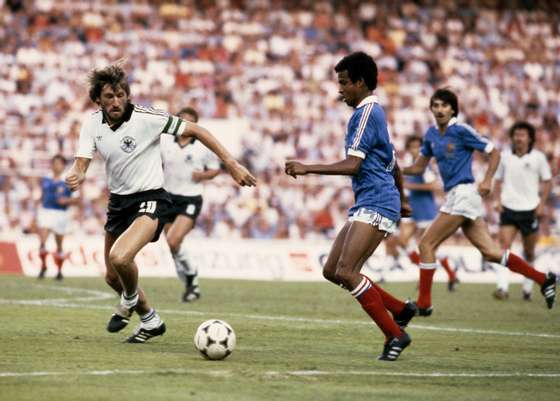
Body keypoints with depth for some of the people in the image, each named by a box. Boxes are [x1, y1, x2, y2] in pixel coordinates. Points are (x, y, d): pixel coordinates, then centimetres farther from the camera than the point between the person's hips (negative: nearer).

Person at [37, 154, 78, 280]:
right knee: (42, 241, -13)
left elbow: (77, 199, -2)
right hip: (45, 212, 2)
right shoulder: (45, 180, 10)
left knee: (59, 246, 8)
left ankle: (59, 271, 21)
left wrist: (67, 200, -17)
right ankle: (43, 266, 4)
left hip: (60, 214, -2)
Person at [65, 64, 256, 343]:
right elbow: (82, 163, -9)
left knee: (119, 258, -29)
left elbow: (194, 130, -13)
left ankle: (130, 299, 5)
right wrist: (75, 176, -35)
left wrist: (231, 164, -17)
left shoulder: (146, 117, -19)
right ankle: (150, 320, 39)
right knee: (112, 277, 14)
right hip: (118, 201, 6)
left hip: (149, 199, -6)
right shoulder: (92, 123, -5)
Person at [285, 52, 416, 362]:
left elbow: (352, 164, -19)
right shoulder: (373, 112, 21)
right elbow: (393, 164, 30)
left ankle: (394, 334, -12)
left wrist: (308, 168, -20)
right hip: (366, 206, 10)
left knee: (346, 272, -18)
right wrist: (401, 200, 41)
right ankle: (400, 310, 13)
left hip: (375, 205, -10)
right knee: (331, 271, 6)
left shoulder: (366, 112, -10)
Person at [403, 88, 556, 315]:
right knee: (490, 252, 5)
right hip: (453, 197, 8)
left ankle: (423, 304, -2)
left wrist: (487, 181, -13)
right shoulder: (431, 134, 14)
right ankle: (543, 280, 11)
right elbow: (419, 167, 21)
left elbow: (493, 153, -3)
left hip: (463, 193, -8)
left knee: (427, 244, -8)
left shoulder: (461, 131, -7)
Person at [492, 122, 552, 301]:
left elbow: (547, 181, 5)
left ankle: (528, 287, 26)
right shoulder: (504, 156, 3)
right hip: (508, 208, 0)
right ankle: (503, 287, -20)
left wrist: (542, 204, -4)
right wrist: (498, 200, 0)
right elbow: (498, 180, 13)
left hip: (530, 210, 0)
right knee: (504, 245, -15)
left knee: (529, 252, 9)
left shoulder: (538, 157, -1)